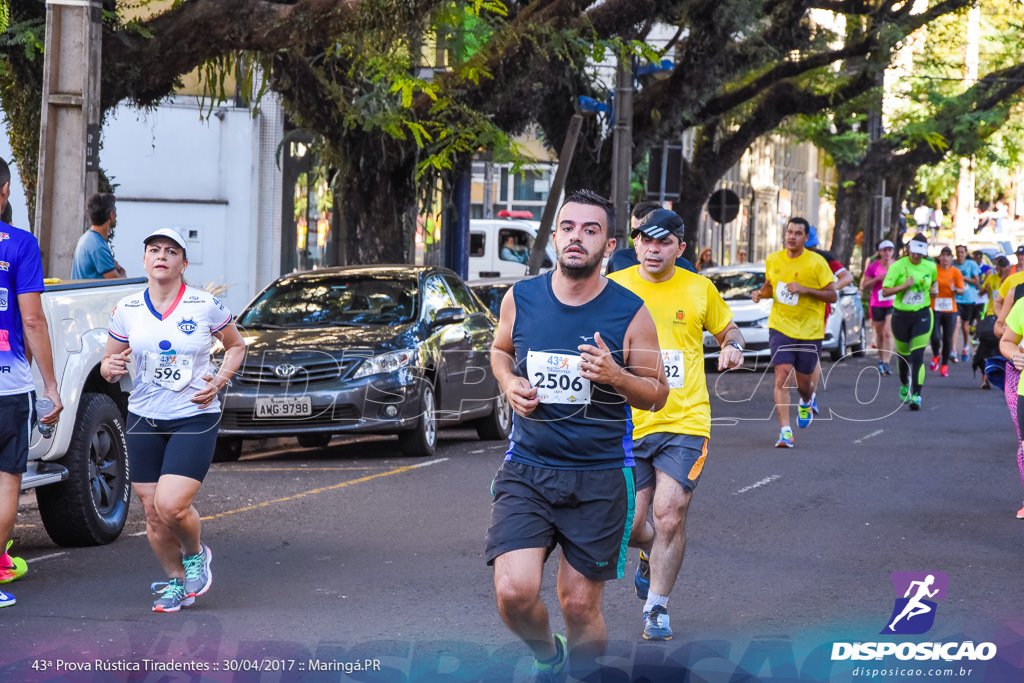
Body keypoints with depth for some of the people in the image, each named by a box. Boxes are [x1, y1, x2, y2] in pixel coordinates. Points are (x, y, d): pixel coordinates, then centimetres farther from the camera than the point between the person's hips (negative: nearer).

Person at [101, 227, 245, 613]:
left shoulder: (206, 306, -3)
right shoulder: (127, 310, 3)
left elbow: (236, 345, 12)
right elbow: (110, 363, 12)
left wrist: (219, 380, -5)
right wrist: (110, 368, -13)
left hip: (195, 418, -3)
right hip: (144, 420, 3)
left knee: (171, 505, -18)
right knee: (153, 513, 2)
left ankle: (195, 554, 14)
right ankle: (176, 582, 25)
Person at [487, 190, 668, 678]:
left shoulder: (630, 312, -5)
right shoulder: (521, 298, 1)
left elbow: (657, 394, 2)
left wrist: (616, 376, -18)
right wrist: (509, 384, -1)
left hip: (599, 477, -1)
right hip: (527, 469, 1)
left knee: (580, 605, 2)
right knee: (514, 592, -14)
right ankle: (546, 656, 19)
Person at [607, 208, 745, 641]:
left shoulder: (699, 289, 3)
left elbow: (727, 329, 18)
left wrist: (732, 347, -4)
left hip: (685, 421, -1)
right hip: (627, 423, 1)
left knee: (670, 516, -10)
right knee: (629, 526, 1)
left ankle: (657, 609, 8)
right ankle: (651, 555, 39)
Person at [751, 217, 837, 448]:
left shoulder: (816, 263, -7)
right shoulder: (773, 260, 4)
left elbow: (832, 295, -7)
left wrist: (805, 290, -20)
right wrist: (760, 292, -1)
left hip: (810, 331, -1)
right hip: (780, 327, 1)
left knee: (804, 383, 9)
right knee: (782, 375, -16)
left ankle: (807, 401, 49)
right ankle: (785, 431, -16)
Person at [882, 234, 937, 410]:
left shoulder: (930, 266, 2)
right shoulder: (897, 266, -7)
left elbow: (935, 279, 25)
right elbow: (885, 291, -10)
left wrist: (935, 287, 2)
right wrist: (904, 286, -23)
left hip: (922, 315, 0)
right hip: (901, 315, 0)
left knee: (917, 356, -13)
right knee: (903, 354, 13)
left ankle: (916, 395, -16)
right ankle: (904, 385, 41)